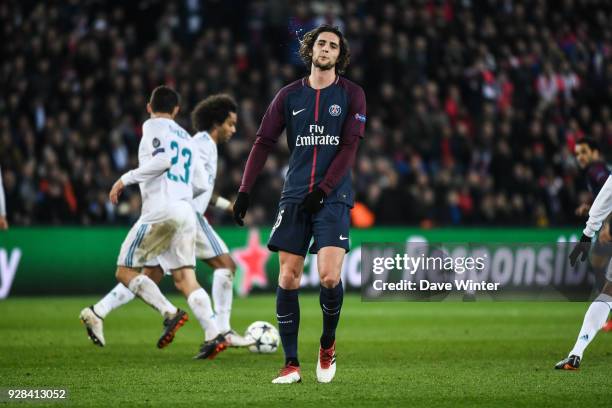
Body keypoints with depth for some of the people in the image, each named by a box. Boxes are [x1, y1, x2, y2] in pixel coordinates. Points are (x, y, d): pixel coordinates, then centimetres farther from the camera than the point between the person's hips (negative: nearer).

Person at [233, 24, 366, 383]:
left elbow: (349, 148, -4)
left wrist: (322, 190, -13)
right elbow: (264, 142, 8)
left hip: (333, 196, -3)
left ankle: (328, 344, 11)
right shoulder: (290, 95, 9)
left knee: (329, 277, -16)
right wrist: (245, 190, -1)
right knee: (288, 278, -3)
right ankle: (291, 363, 3)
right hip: (294, 197, 3)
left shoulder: (351, 95, 3)